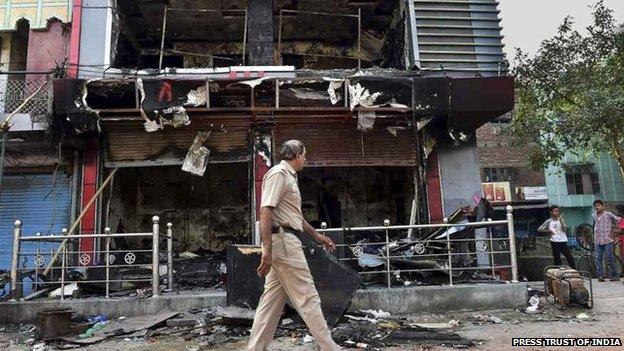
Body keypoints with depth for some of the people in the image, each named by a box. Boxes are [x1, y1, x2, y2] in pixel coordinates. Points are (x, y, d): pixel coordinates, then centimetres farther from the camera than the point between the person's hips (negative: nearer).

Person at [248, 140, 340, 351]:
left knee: (272, 299, 11)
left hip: (286, 242, 10)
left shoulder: (289, 176, 22)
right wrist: (267, 250, -25)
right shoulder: (278, 173, -8)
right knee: (307, 297, -5)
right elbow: (265, 210, -19)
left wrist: (316, 236, 35)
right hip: (283, 240, -10)